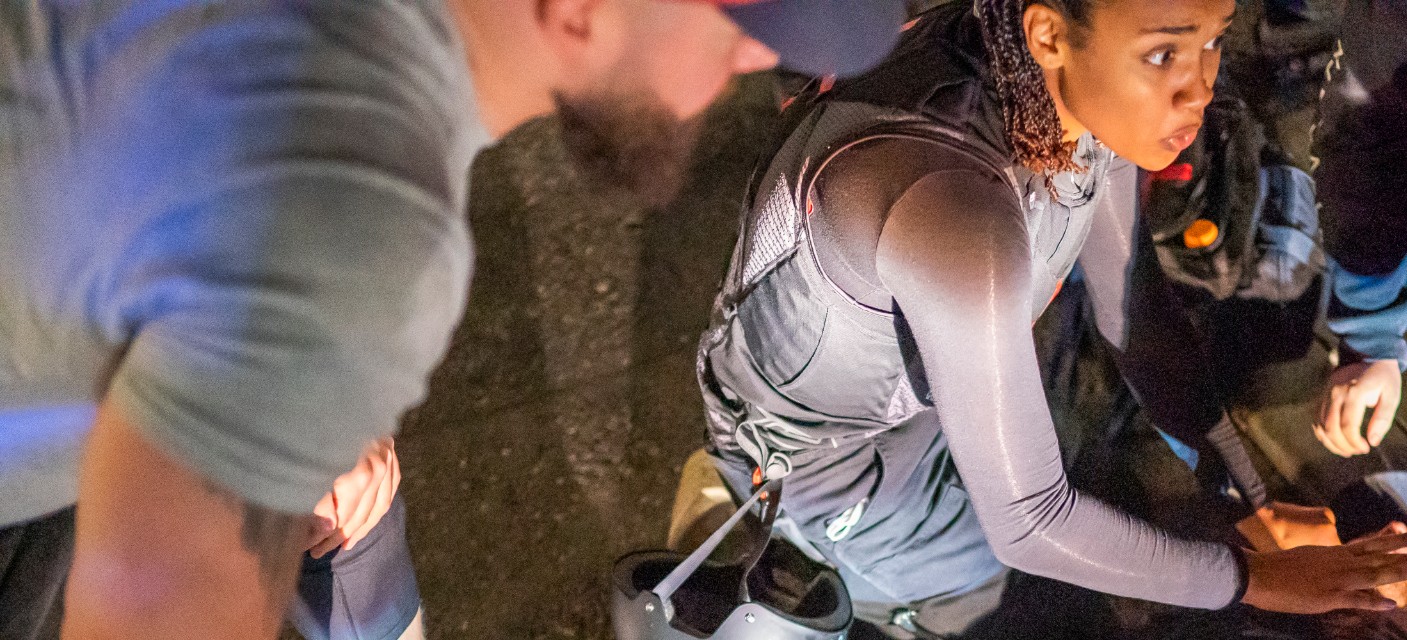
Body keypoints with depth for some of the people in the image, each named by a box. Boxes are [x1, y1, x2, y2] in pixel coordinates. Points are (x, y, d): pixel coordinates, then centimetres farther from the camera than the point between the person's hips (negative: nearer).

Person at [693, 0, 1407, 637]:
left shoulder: (1084, 93, -20)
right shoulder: (955, 207, -45)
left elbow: (1129, 309, -4)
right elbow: (1026, 524, -35)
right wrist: (1253, 578, -24)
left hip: (930, 372, 7)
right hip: (812, 441, -6)